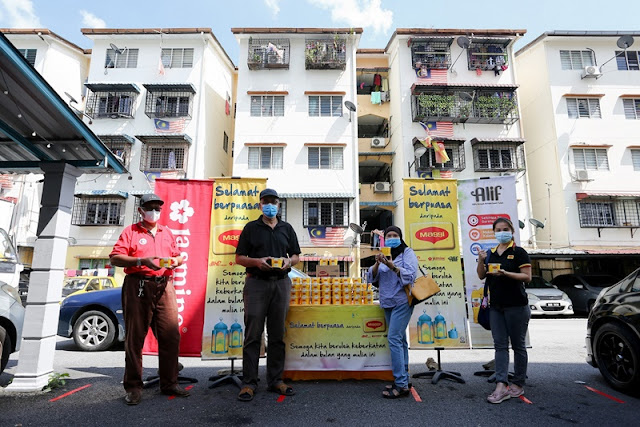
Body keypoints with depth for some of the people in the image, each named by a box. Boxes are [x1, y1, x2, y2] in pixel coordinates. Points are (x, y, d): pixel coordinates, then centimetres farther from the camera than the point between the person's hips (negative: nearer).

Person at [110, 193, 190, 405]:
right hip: (138, 287, -3)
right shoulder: (130, 232, 7)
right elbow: (115, 258, -3)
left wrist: (176, 261, -1)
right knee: (135, 338, 3)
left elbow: (178, 256, 23)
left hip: (164, 287, 4)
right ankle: (133, 387, 15)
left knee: (171, 336, 1)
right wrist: (141, 261, -16)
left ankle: (169, 384, 13)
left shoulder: (167, 233, 20)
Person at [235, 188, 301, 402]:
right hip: (256, 282, -2)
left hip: (281, 282, 3)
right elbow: (239, 258, 4)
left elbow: (296, 255, 17)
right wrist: (257, 261, -13)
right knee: (253, 334, -2)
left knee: (277, 334, 8)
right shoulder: (251, 228, 7)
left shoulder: (287, 228, 15)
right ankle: (249, 383, 8)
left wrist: (289, 261, -5)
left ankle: (275, 380, 18)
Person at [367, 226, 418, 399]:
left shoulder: (407, 252, -2)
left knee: (394, 339, -14)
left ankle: (401, 384, -9)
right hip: (388, 303, 7)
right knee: (400, 340, 12)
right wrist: (377, 264, -13)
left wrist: (392, 266, -27)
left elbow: (410, 275, -15)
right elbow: (372, 278, 6)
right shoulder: (384, 255, 15)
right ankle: (404, 381, 20)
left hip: (402, 302, -7)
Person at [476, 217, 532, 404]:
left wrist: (505, 273, -24)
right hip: (496, 306, 5)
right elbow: (481, 276, 10)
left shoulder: (519, 252, -3)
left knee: (518, 345, 6)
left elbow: (527, 277, -11)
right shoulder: (491, 253, 12)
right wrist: (481, 261, -6)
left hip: (516, 306, -5)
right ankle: (501, 385, 0)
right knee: (500, 345, 1)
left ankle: (518, 384, 18)